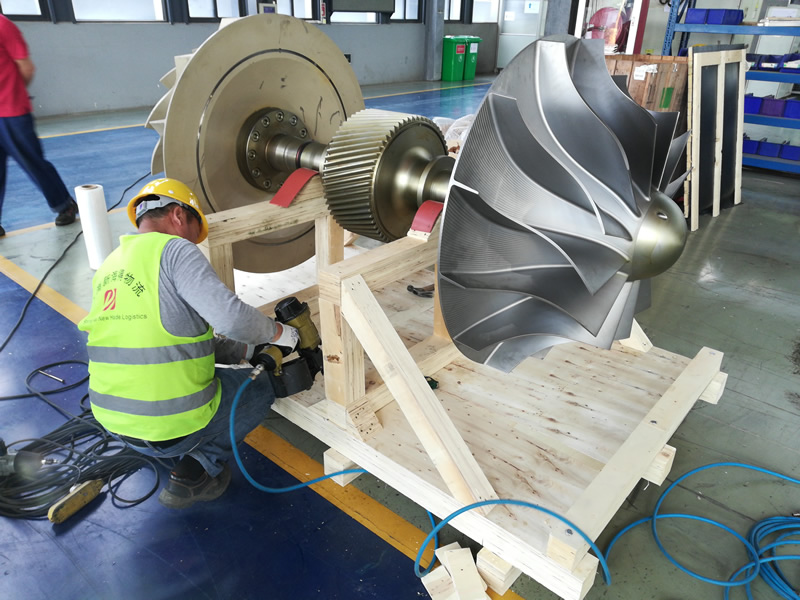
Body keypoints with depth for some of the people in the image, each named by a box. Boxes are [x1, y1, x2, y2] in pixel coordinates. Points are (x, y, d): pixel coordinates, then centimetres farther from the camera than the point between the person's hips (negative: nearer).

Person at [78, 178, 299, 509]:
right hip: (174, 426, -7)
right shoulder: (174, 250, -14)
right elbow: (231, 317, -26)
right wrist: (277, 331, -5)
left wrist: (247, 349, 17)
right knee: (260, 386, 16)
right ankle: (194, 472, 7)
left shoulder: (107, 269, 11)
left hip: (113, 419, 8)